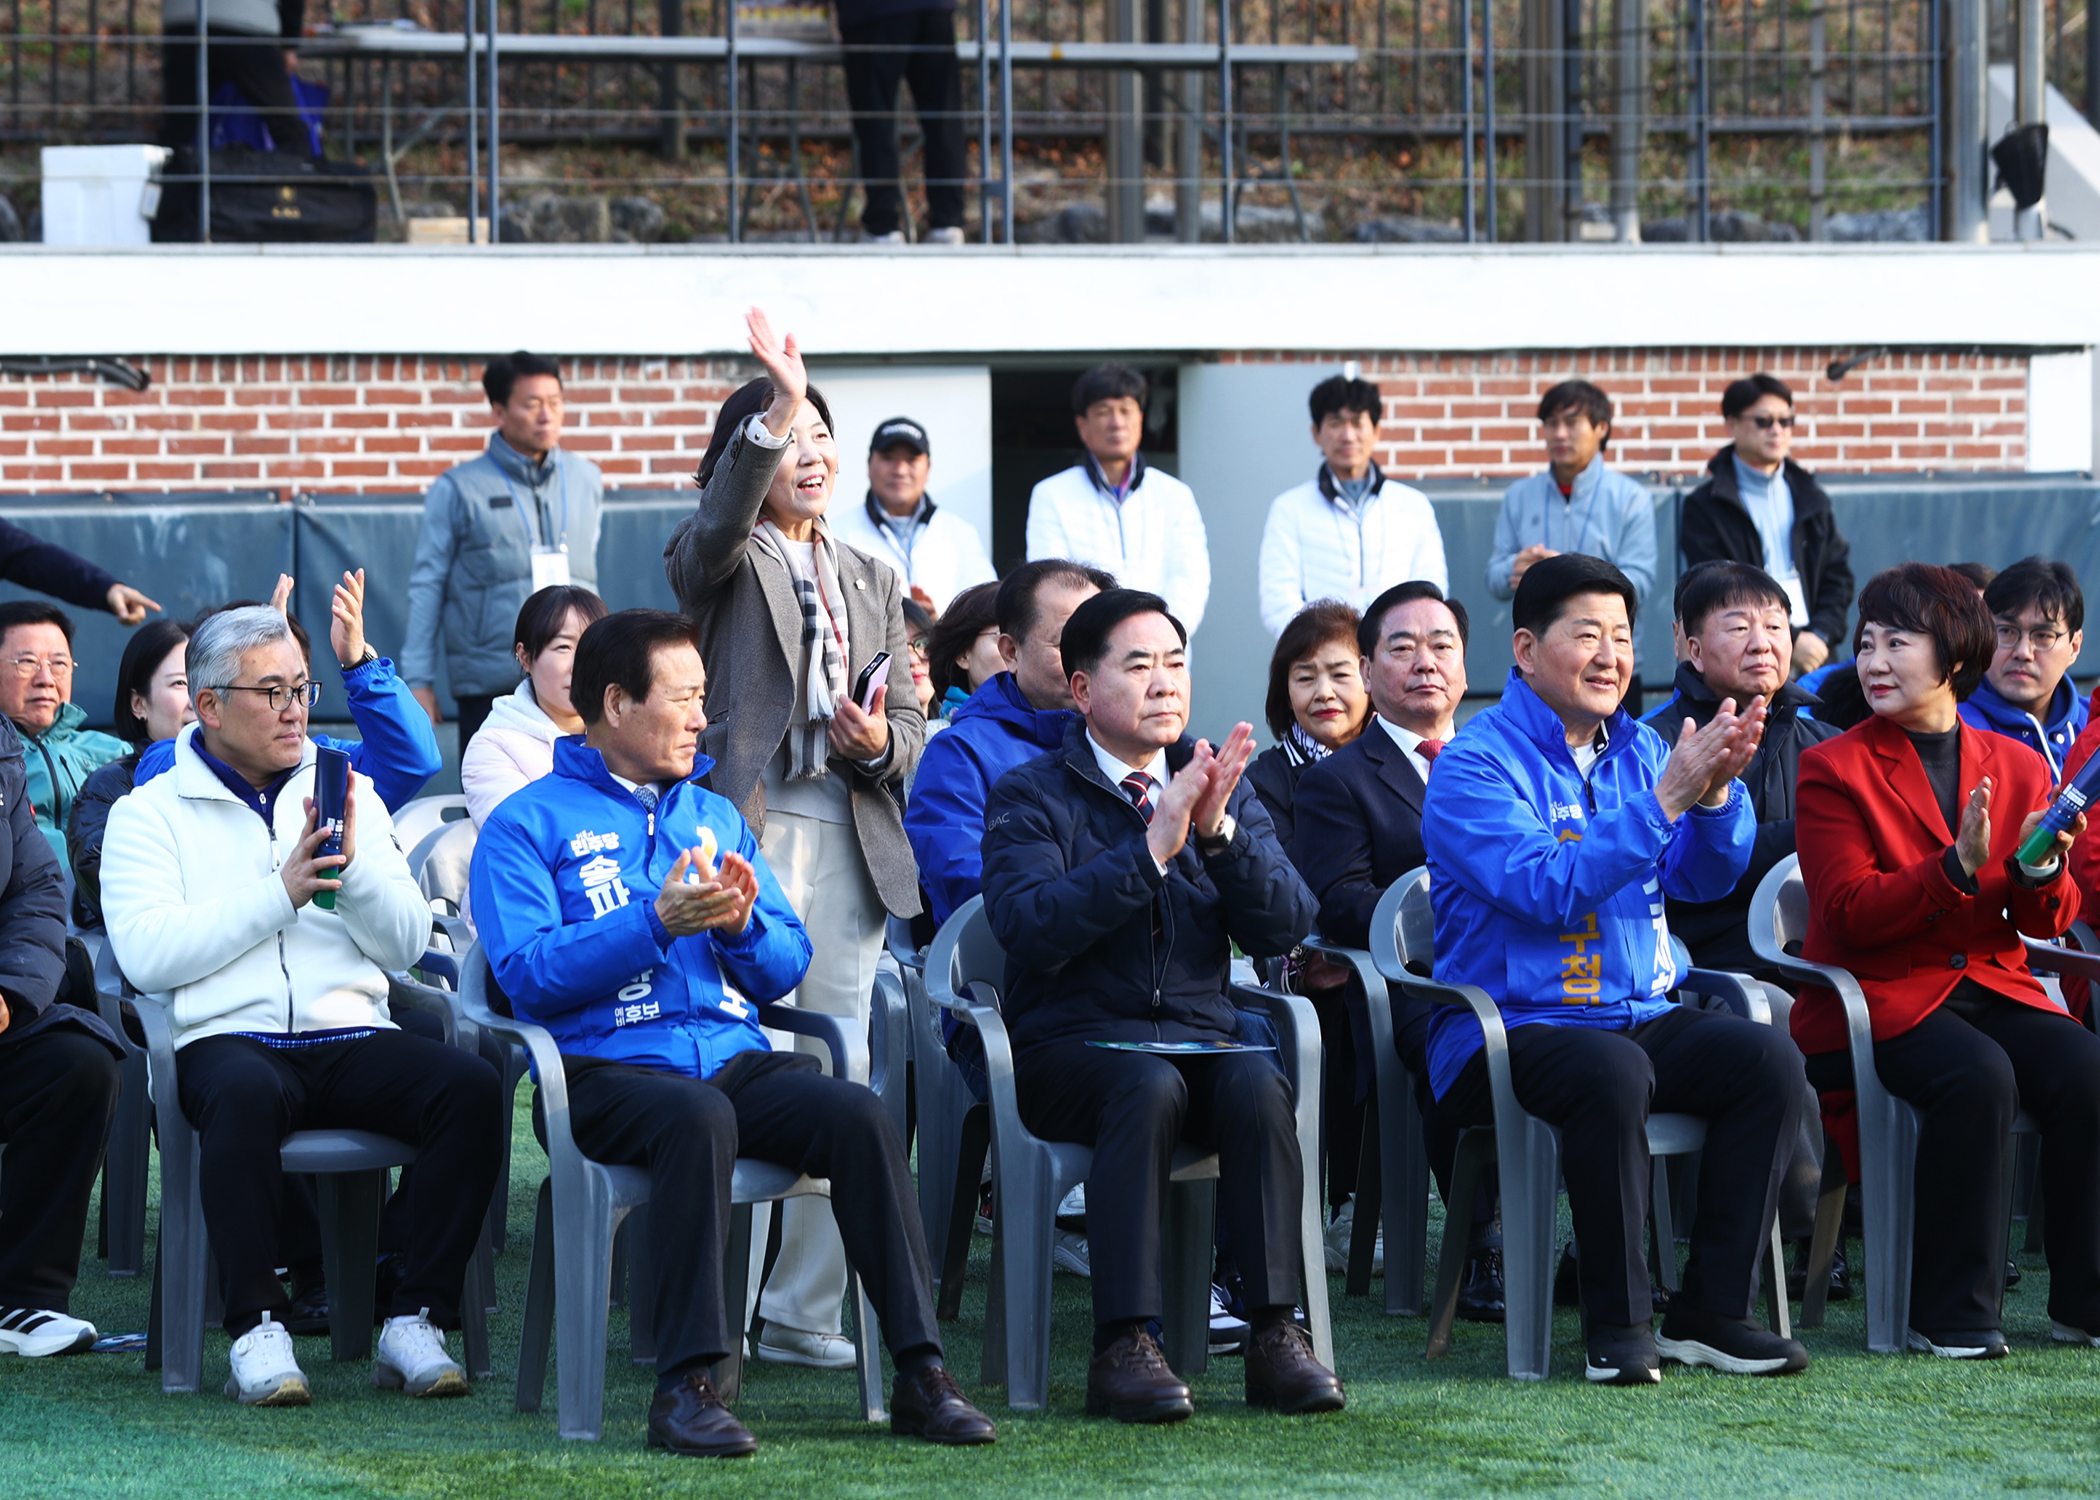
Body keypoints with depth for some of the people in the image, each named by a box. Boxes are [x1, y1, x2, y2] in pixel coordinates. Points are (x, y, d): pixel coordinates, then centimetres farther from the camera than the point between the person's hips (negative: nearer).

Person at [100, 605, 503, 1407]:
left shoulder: (348, 793, 20)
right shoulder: (149, 813, 10)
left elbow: (408, 943, 12)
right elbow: (146, 955, -8)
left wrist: (352, 866, -6)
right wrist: (281, 891, -10)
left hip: (351, 1038, 4)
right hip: (226, 1039, -3)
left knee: (471, 1085, -26)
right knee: (245, 1094, -39)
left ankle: (415, 1321, -24)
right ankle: (258, 1331, -32)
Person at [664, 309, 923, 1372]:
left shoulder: (872, 582, 21)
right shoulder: (723, 558, 4)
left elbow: (912, 728, 19)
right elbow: (720, 524, -21)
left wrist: (880, 744, -5)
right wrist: (775, 405, -35)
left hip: (853, 845, 5)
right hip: (747, 835, -5)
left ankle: (803, 1314, 9)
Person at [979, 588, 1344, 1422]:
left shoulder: (1225, 792, 15)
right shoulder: (1031, 797, 3)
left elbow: (1284, 929, 2)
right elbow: (1028, 930, -16)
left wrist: (1219, 831, -13)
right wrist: (1153, 846, -21)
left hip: (1201, 1036, 3)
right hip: (1071, 1046, -3)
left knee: (1259, 1085, -30)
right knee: (1150, 1086, -36)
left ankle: (1274, 1335, -30)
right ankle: (1122, 1347, -38)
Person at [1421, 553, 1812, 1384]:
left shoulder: (1636, 749, 14)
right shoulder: (1475, 764, -7)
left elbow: (1707, 876, 4)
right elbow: (1549, 887, -21)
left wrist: (1715, 791, -17)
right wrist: (1667, 797, -26)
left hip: (1642, 1014, 6)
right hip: (1506, 1027, -6)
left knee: (1769, 1057, -19)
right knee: (1612, 1072, -37)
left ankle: (1711, 1311, -15)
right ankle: (1618, 1323, -26)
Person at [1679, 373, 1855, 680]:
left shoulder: (1808, 497, 17)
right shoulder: (1704, 507, 3)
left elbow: (1838, 574, 15)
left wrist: (1820, 634, -3)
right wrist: (1789, 642, -11)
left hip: (1814, 655, 4)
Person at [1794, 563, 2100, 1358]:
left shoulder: (2016, 766, 13)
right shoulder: (1833, 770, 1)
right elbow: (1848, 914, -11)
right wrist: (1956, 869, -22)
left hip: (1990, 985, 4)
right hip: (1876, 996, -4)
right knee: (1979, 1077, -33)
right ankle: (1950, 1314, -24)